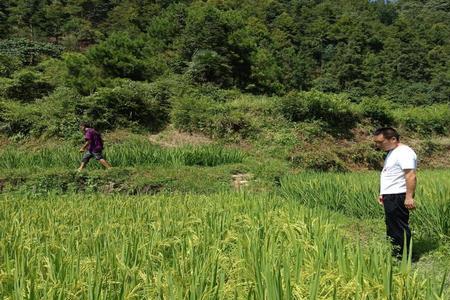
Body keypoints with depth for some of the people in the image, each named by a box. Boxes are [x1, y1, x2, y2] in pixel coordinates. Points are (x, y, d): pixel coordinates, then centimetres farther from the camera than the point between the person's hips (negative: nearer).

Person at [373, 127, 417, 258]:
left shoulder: (404, 152, -16)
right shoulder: (392, 152, 17)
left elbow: (410, 176, -24)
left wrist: (409, 197, -27)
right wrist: (383, 194, 22)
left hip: (398, 197, -11)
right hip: (390, 196, 11)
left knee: (400, 227, -5)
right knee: (392, 228, 16)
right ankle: (396, 254, 24)